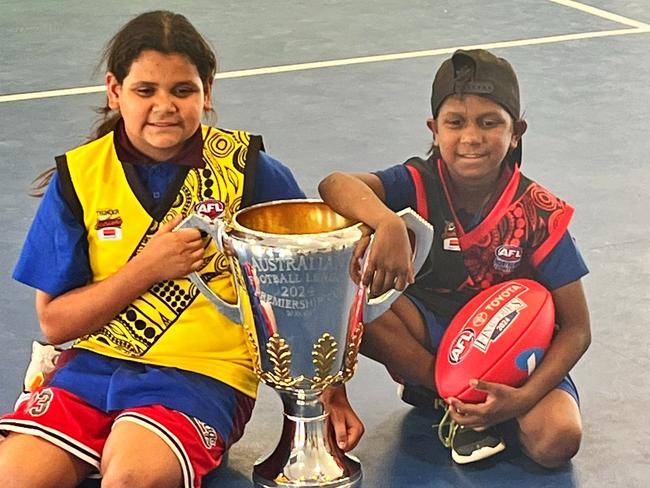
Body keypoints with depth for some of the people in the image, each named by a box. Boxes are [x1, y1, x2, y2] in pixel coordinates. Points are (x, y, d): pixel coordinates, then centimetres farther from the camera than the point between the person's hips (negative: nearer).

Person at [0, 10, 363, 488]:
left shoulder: (247, 168, -1)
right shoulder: (79, 176, 2)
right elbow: (55, 322, 1)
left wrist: (330, 385, 1)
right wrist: (148, 267, -10)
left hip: (205, 372, -2)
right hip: (95, 361, 2)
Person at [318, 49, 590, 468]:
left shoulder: (540, 214, -16)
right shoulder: (421, 184, -15)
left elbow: (576, 328, -14)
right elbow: (336, 185, -35)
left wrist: (523, 398, -29)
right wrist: (388, 224, -56)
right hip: (432, 328, 1)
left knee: (557, 441, -29)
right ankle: (458, 402, -14)